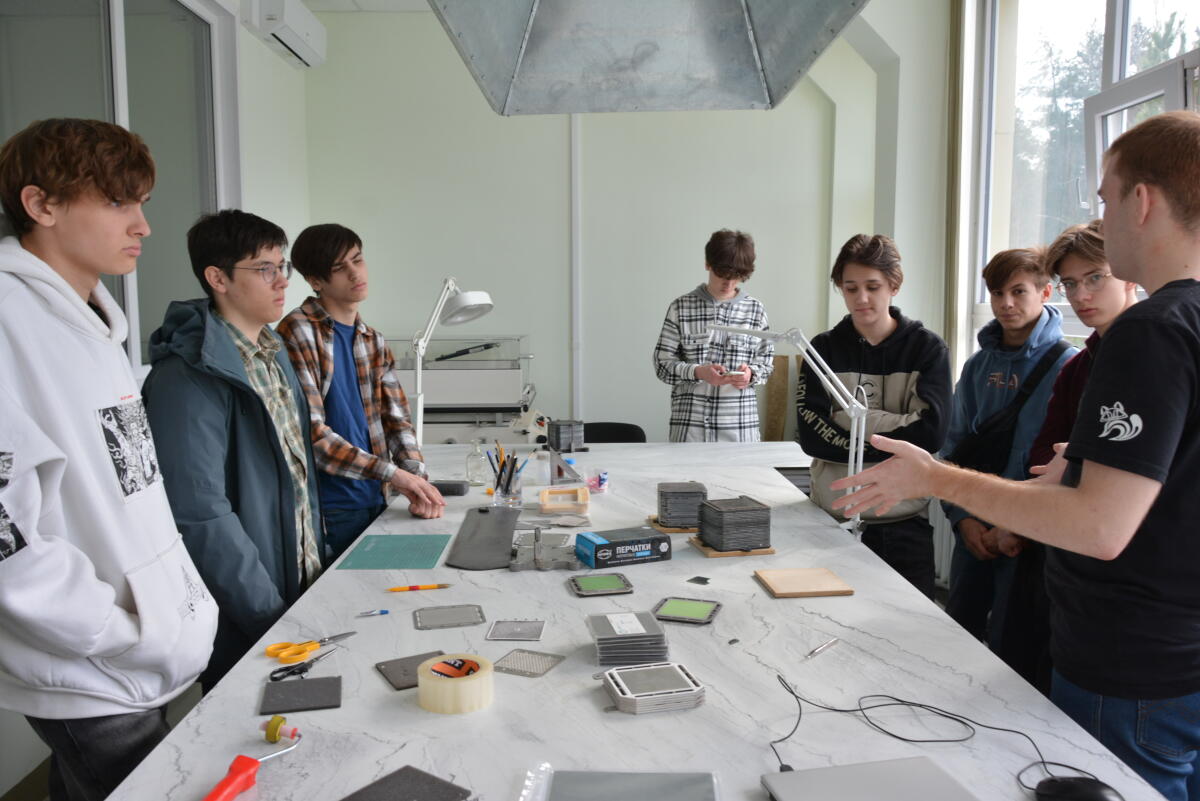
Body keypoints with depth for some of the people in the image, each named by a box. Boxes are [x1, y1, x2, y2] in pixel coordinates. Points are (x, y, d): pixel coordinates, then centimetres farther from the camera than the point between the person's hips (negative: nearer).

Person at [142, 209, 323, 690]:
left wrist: (317, 568, 10)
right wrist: (274, 618, -19)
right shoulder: (189, 378, -20)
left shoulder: (272, 354, 10)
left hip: (302, 591, 8)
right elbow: (201, 515, -24)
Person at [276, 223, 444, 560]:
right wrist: (392, 474, -20)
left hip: (376, 503, 6)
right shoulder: (296, 333, -11)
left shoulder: (374, 342, 11)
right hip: (328, 510, -6)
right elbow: (311, 434, -18)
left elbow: (396, 421, 7)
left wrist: (418, 482, -9)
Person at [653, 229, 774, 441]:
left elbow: (765, 362, 12)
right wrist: (697, 372, -17)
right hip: (690, 422, -1)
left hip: (741, 423, 1)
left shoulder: (755, 310, 6)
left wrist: (751, 374, -11)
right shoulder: (681, 307, 1)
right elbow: (662, 363, 1)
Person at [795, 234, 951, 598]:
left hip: (905, 522, 0)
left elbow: (930, 431, -12)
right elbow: (810, 434, -8)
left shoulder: (927, 347, 1)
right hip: (835, 517, 1)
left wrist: (852, 416, -12)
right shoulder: (825, 348, 2)